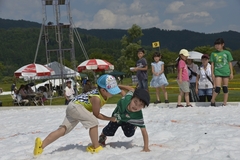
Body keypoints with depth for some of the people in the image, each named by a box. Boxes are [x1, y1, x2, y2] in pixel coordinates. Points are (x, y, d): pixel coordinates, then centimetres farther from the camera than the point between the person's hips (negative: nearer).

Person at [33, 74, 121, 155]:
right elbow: (96, 114, -12)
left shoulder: (101, 89, -2)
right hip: (75, 106, -9)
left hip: (73, 106, 9)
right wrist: (110, 119, -5)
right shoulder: (96, 98, -25)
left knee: (63, 129, 1)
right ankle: (96, 147, -9)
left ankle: (41, 145, -7)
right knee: (93, 122, -18)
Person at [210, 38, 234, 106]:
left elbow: (230, 63, 6)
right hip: (217, 72, 0)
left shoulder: (227, 53, 2)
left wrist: (231, 73, 4)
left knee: (225, 88, 5)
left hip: (226, 72, 0)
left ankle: (224, 103, 13)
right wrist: (212, 73, 2)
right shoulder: (213, 54, 4)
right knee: (217, 88, -9)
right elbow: (212, 64, 7)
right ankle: (212, 101, 6)